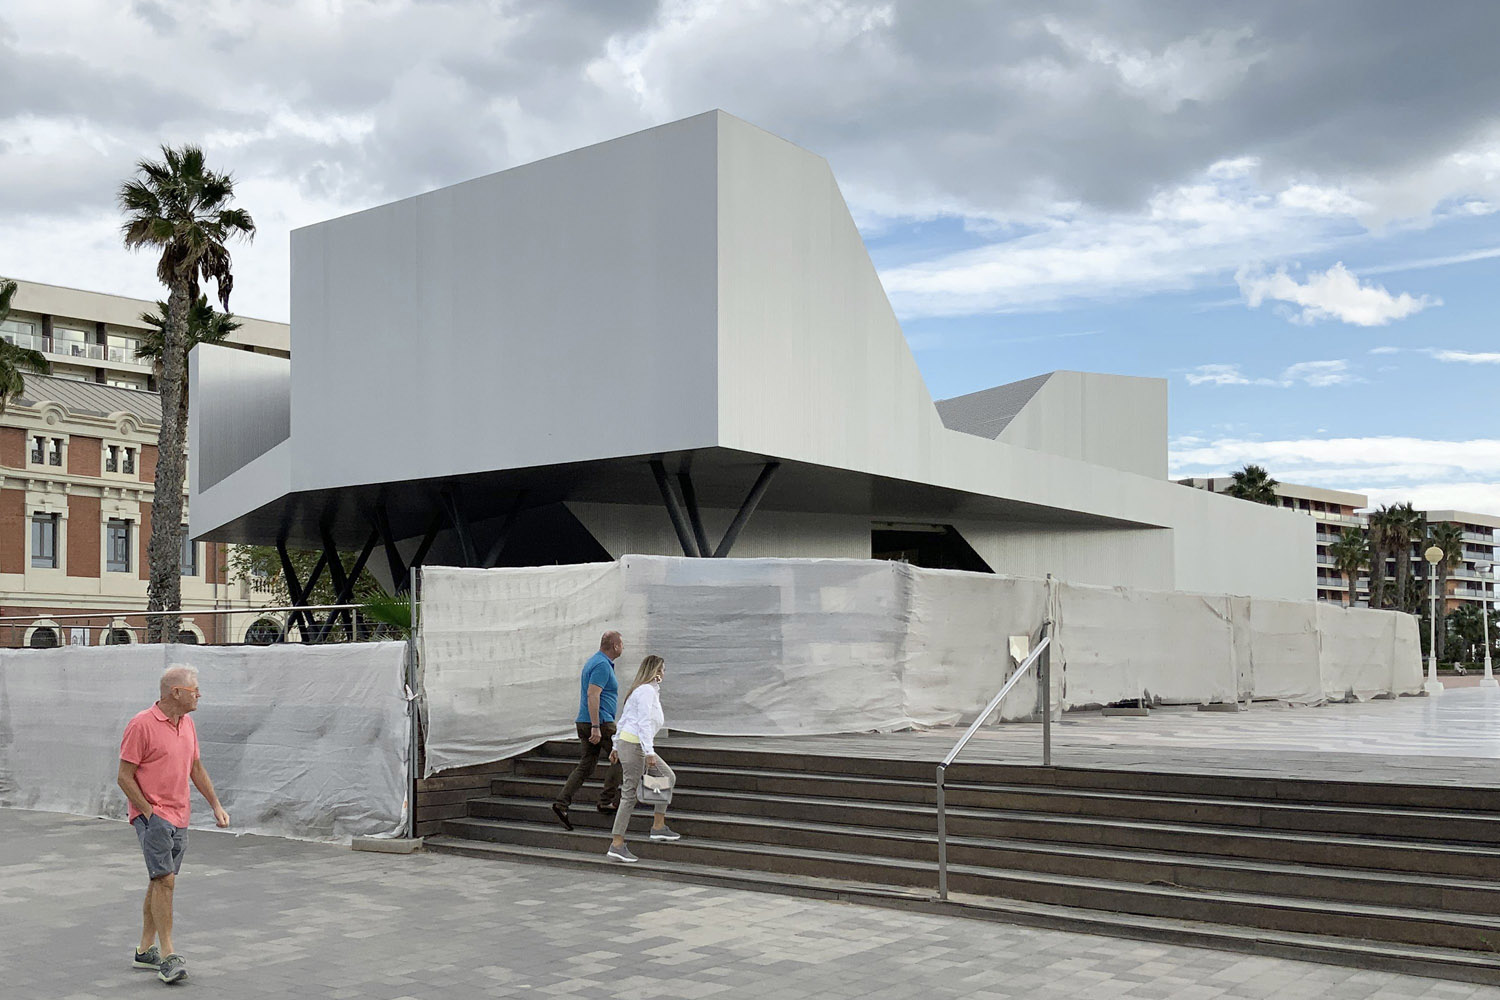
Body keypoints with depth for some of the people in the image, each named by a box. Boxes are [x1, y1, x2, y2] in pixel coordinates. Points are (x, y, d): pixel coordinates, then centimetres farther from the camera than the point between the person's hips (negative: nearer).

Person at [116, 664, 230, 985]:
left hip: (179, 818, 8)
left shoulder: (187, 724, 10)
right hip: (152, 815, -8)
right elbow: (125, 777, -12)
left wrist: (216, 805, 15)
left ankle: (146, 950, 22)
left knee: (160, 882, 13)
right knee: (164, 880, -14)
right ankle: (168, 957, -12)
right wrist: (149, 812, -15)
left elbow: (196, 769, 20)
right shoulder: (141, 725, -13)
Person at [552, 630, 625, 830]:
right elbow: (593, 695, -23)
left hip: (586, 722, 9)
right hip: (600, 723, -9)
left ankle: (562, 803, -3)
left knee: (585, 766, 7)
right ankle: (607, 801, 3)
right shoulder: (602, 665, -15)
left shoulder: (594, 662, 17)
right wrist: (596, 727, -26)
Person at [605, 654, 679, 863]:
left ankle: (658, 827, 14)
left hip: (625, 742, 10)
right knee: (630, 794, -8)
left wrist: (616, 747, 22)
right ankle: (617, 845, -5)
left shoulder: (646, 690, 18)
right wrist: (649, 752, -23)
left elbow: (623, 719, 20)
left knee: (668, 778, 14)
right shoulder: (647, 691, -12)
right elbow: (644, 723, -20)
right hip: (634, 745, -10)